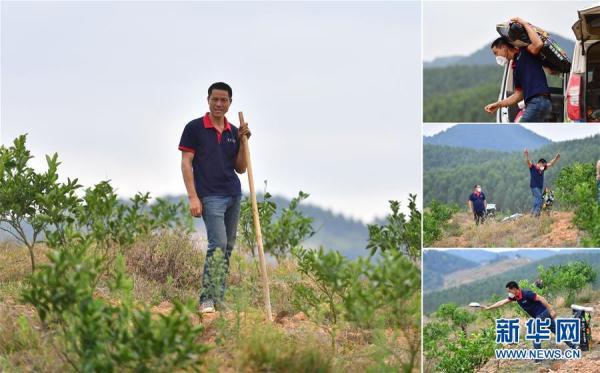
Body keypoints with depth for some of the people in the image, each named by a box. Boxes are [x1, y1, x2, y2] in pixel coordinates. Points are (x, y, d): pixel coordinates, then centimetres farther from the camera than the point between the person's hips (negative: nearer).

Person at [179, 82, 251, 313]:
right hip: (210, 196, -6)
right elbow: (186, 163, -6)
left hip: (233, 195, 6)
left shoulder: (233, 132, 12)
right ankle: (207, 300, -16)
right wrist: (193, 197, -13)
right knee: (218, 244, -17)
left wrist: (243, 141, -1)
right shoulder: (195, 128, -3)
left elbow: (240, 168, 13)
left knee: (227, 248, 7)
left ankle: (218, 298, 13)